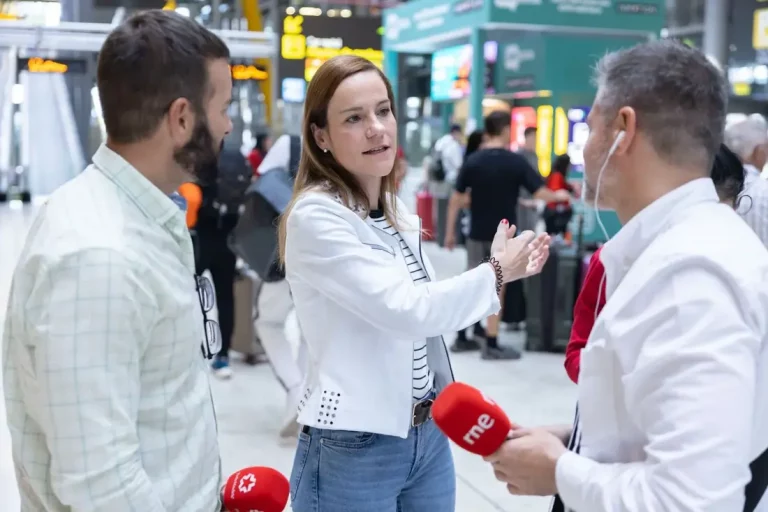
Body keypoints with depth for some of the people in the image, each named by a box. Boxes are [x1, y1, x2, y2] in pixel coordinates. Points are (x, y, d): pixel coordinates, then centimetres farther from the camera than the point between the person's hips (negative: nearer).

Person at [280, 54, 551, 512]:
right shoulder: (315, 217, -17)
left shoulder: (397, 210, 7)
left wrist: (499, 273, 1)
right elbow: (406, 310, -22)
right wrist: (495, 273, -10)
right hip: (354, 448, -7)